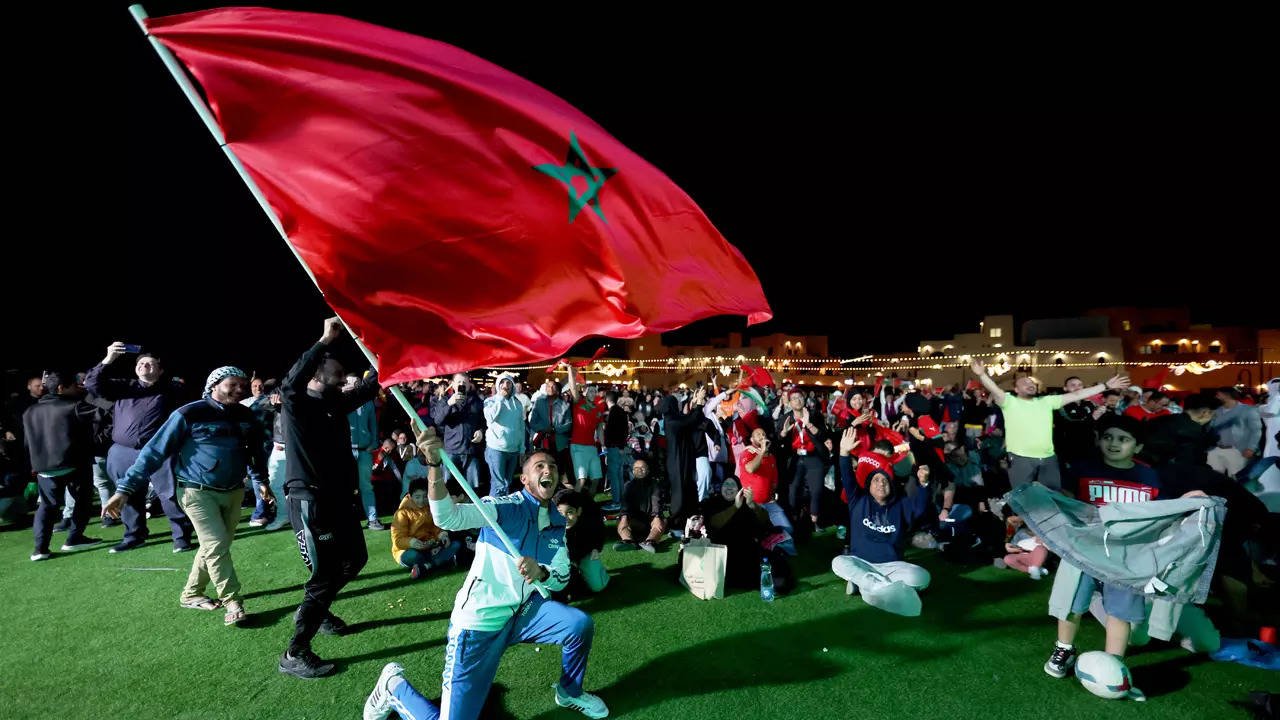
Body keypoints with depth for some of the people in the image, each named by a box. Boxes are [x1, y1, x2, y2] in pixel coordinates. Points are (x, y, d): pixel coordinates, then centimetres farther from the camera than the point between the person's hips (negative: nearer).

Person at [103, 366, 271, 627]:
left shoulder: (246, 416, 3)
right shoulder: (189, 414, -13)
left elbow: (257, 449, 18)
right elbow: (155, 451, -11)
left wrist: (260, 480, 17)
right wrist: (126, 488, -14)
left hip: (234, 492, 6)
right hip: (198, 492, -6)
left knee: (217, 547, 13)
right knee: (217, 547, -9)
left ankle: (191, 594, 32)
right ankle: (232, 603, 1)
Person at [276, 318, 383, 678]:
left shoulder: (337, 403, 9)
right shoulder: (297, 403, -11)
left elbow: (370, 386, 13)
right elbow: (291, 381, -33)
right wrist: (325, 340, -37)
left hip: (340, 497, 8)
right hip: (309, 500, -8)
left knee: (355, 558, 21)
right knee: (324, 575, -6)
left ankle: (317, 610, 43)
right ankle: (294, 654, 9)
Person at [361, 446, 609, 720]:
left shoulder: (557, 522, 3)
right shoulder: (507, 506, -18)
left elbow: (562, 578, 1)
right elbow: (449, 517, -34)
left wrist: (541, 572, -23)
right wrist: (435, 464, -50)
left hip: (523, 613, 5)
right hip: (478, 621, -5)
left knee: (581, 624, -16)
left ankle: (570, 693, 16)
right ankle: (394, 685, 25)